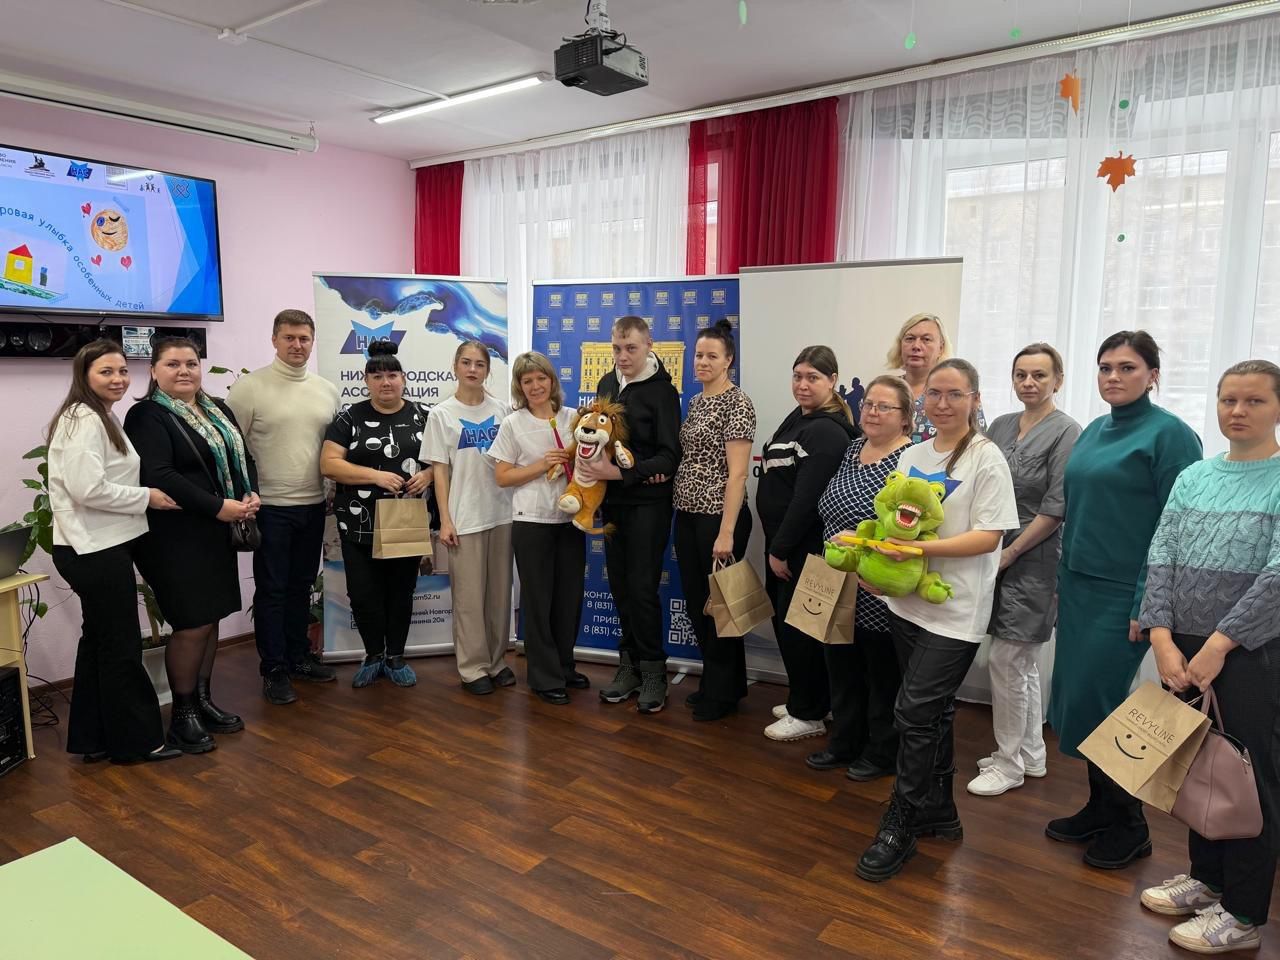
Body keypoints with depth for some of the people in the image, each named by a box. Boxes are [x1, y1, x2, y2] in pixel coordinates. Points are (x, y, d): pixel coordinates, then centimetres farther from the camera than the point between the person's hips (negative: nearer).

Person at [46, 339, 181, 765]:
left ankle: (92, 738, 28)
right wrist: (147, 497, -16)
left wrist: (143, 497, 12)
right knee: (121, 646, -1)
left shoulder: (103, 417, 17)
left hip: (103, 547, 11)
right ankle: (135, 740, 12)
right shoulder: (84, 420, -16)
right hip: (96, 550, -11)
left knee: (99, 641, 17)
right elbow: (88, 489, -25)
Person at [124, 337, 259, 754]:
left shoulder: (218, 410, 14)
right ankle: (182, 714, 13)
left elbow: (243, 457, 16)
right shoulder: (147, 415, -9)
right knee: (192, 624, -4)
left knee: (211, 620, 13)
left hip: (215, 533, 7)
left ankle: (203, 701, 27)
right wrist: (218, 506, -22)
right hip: (175, 537, -7)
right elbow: (159, 476, -21)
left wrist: (251, 495, -4)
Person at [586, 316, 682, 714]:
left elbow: (670, 456, -14)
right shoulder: (607, 383, 9)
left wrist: (622, 472, -23)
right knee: (620, 585, 10)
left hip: (648, 502, -6)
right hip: (613, 501, 6)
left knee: (643, 588, -5)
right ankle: (630, 664, 22)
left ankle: (653, 670, 9)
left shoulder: (662, 391, -10)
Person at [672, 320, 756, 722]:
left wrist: (726, 531, -21)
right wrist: (681, 513, 10)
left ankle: (723, 692, 21)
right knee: (696, 603, 14)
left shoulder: (737, 402, -12)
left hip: (718, 517, -8)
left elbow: (737, 473, -17)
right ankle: (715, 681, 31)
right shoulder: (695, 402, 12)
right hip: (687, 515, 8)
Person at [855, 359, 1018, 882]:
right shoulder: (912, 456, 9)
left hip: (954, 610, -6)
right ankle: (940, 813, 32)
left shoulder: (986, 458, -9)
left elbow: (989, 537, -15)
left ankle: (900, 825, 9)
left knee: (915, 712, -7)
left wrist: (920, 548, -24)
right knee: (934, 712, 16)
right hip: (907, 603, 6)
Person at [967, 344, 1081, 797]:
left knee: (1006, 659, -3)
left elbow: (1055, 508, -14)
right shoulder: (1001, 426, 10)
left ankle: (1009, 763, 12)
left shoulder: (1066, 432, -9)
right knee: (1023, 661, 15)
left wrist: (1010, 552, -12)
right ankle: (1030, 754, 29)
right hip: (997, 556, 6)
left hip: (1032, 560, -6)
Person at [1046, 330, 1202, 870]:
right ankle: (1100, 807, 28)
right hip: (1079, 588, 7)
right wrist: (1063, 581, 14)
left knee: (1095, 702, -3)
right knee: (1075, 700, 10)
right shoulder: (1094, 431, 12)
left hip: (1124, 595, -7)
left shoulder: (1169, 434, -10)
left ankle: (1129, 824, 17)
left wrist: (1147, 605, -17)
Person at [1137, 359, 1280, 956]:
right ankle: (1206, 878, 34)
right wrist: (1164, 639, -9)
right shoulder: (1193, 477, 7)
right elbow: (1160, 559, 1)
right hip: (1183, 647, 5)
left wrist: (1217, 645, -17)